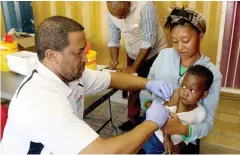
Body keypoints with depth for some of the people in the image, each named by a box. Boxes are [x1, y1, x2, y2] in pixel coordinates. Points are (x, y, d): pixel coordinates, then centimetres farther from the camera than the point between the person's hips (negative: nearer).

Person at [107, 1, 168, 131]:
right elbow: (113, 40, -3)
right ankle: (132, 119, 29)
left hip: (155, 53, -4)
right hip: (133, 55, 4)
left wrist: (134, 67, -26)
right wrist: (114, 60, -20)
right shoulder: (112, 12, -13)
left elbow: (149, 41, -29)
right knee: (133, 88, 11)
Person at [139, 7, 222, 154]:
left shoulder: (212, 74, -11)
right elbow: (146, 87, 3)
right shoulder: (164, 55, -3)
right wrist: (149, 104, -18)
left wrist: (183, 129, -31)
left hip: (184, 140, -1)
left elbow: (208, 123, -12)